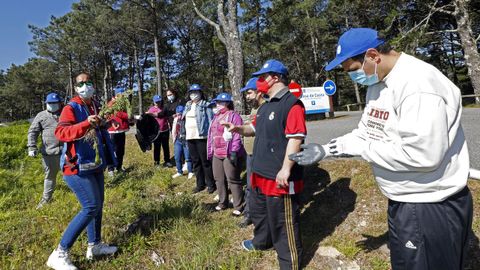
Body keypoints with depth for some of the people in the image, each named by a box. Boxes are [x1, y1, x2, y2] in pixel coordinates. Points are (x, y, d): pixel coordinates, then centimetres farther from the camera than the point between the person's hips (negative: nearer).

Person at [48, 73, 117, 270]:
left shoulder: (94, 107, 13)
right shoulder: (71, 108, -12)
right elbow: (60, 133, -30)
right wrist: (86, 124, -41)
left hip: (94, 165, 9)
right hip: (77, 167, -9)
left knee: (97, 205, 14)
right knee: (91, 207, -13)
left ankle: (94, 246, 28)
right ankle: (59, 254, -3)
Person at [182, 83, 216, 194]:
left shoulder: (205, 105, -5)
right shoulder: (188, 106, 16)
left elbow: (210, 120, -9)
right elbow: (185, 120, 18)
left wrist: (210, 135, -16)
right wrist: (183, 133, 12)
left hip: (201, 136, -7)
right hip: (190, 137, 7)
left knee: (205, 161, -3)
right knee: (195, 161, 12)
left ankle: (211, 184, 8)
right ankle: (200, 184, 22)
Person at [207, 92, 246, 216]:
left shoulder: (233, 115, -8)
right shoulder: (216, 117, 18)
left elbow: (237, 136, -17)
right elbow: (211, 135, 21)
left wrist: (234, 151, -23)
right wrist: (210, 152, 18)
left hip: (229, 154, -9)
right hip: (217, 154, 9)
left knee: (233, 180, -4)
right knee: (219, 179, 15)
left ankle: (238, 207, 5)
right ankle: (222, 203, 31)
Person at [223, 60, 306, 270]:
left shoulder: (291, 103, -17)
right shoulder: (266, 105, 15)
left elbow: (295, 138, -24)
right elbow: (255, 128, 26)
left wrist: (286, 169, -28)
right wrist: (238, 128, 8)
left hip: (279, 177, -10)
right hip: (260, 173, 10)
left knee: (283, 222, 3)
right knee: (258, 211, 28)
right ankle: (261, 242, 53)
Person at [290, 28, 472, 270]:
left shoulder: (418, 83, -25)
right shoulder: (376, 84, 6)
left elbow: (423, 154, -32)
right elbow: (366, 132, 13)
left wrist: (361, 148, -21)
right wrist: (325, 150, 3)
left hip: (431, 208, -9)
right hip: (402, 202, 9)